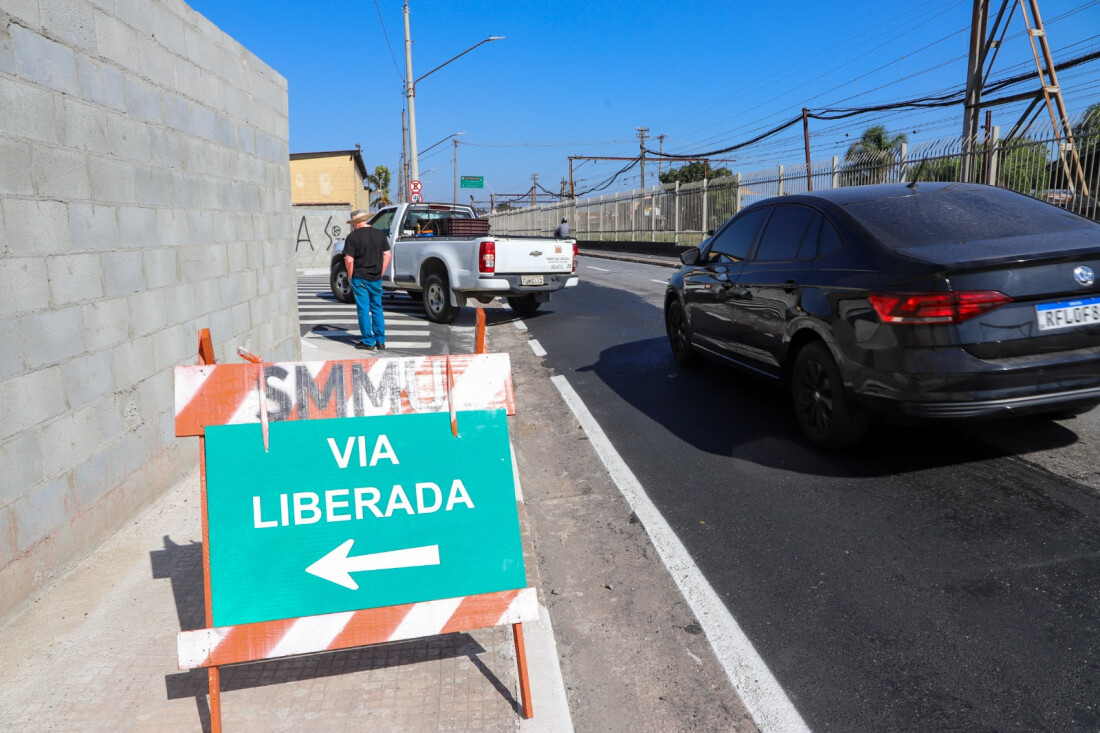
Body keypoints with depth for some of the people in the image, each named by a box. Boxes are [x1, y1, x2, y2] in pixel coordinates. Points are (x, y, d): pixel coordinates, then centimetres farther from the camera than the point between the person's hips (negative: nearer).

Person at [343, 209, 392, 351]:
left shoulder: (352, 237, -9)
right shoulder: (380, 234, 6)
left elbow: (349, 260, -14)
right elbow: (387, 255, 7)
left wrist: (350, 276, 0)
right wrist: (380, 273, 12)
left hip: (360, 278, -5)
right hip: (376, 279, 5)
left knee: (363, 309, 2)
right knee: (377, 308, 12)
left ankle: (368, 342, 4)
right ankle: (380, 341, 14)